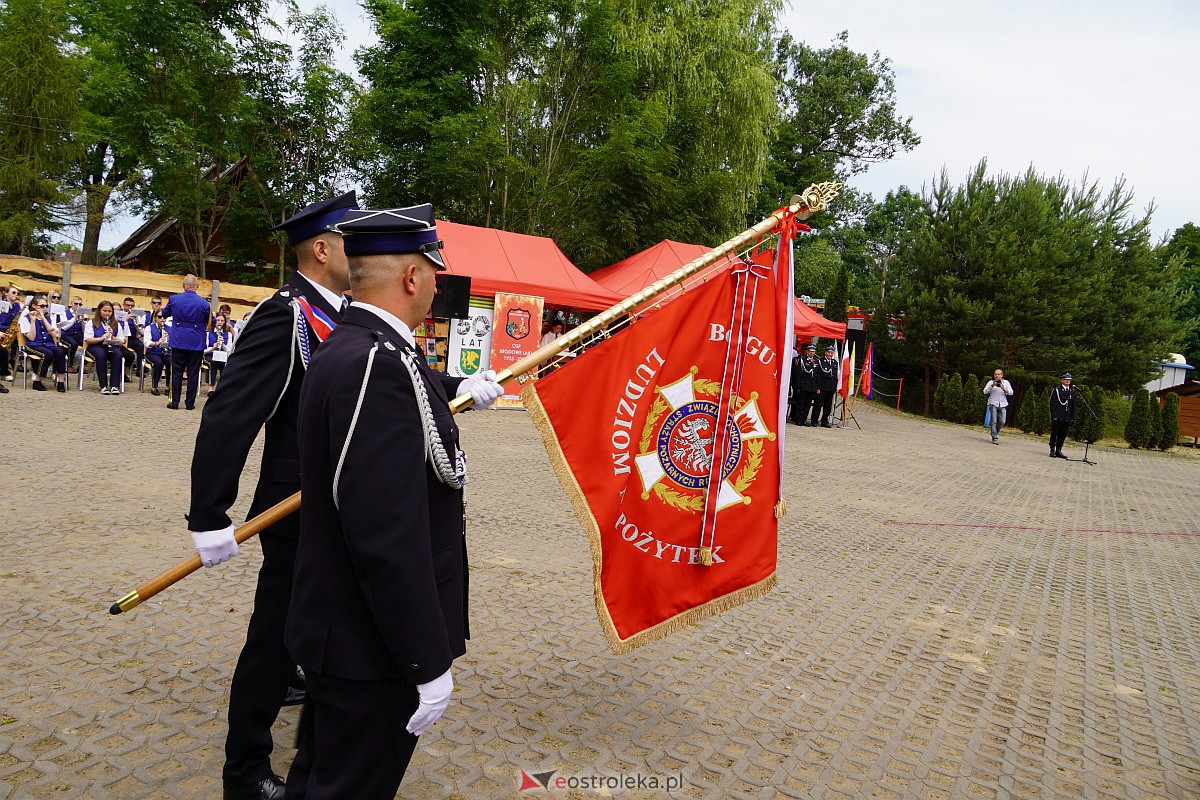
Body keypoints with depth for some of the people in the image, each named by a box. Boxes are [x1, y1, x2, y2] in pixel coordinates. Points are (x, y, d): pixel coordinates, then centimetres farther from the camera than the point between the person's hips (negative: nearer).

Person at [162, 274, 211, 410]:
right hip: (196, 343, -1)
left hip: (178, 341, 1)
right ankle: (190, 403, 7)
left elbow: (164, 315, 14)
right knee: (193, 373, 5)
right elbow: (210, 324, 2)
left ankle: (175, 402, 10)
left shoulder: (174, 299, -4)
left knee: (177, 372, 8)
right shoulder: (204, 303, -10)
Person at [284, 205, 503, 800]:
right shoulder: (379, 364, -27)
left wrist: (461, 390, 44)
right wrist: (429, 663, -23)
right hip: (371, 650, -10)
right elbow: (388, 535, -31)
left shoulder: (349, 346, 5)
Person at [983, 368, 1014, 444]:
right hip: (993, 404, -2)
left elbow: (1011, 393, 0)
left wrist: (1004, 389, -18)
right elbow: (985, 392, -8)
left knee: (1002, 421, -4)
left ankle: (995, 432, 22)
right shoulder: (990, 382, 3)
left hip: (1003, 404, 2)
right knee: (994, 421, -7)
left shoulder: (1006, 382, 9)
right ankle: (995, 438, -6)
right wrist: (992, 386, -22)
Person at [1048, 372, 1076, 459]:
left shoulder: (1072, 391, 13)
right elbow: (1053, 404, -7)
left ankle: (1058, 451, 11)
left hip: (1067, 418, 4)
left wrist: (1072, 417, 9)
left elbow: (1073, 406, 14)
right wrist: (1054, 416, -14)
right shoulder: (1056, 390, -2)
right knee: (1054, 434, 0)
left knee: (1063, 435, 5)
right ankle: (1052, 451, 5)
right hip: (1057, 417, -4)